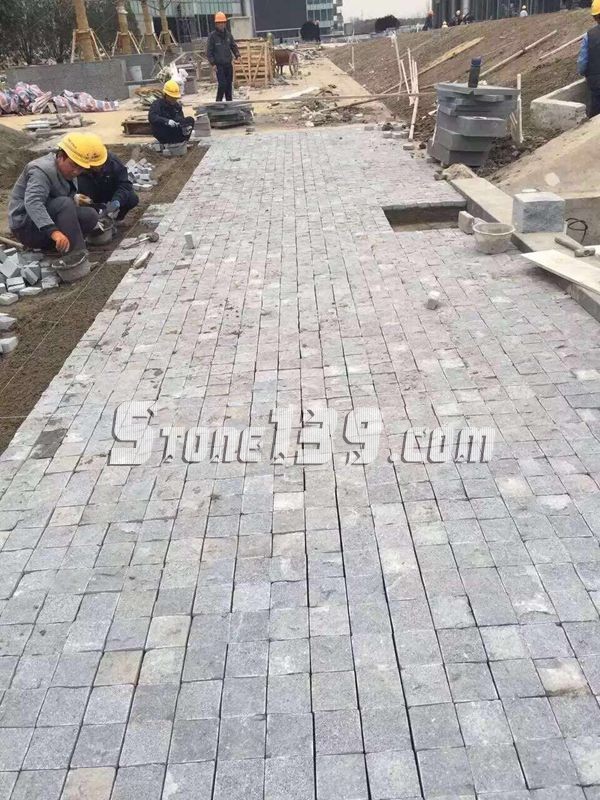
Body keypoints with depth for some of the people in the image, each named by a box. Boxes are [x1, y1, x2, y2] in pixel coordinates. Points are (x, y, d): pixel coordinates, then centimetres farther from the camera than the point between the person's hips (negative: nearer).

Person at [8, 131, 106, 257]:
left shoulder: (67, 169, 6)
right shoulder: (42, 171, -23)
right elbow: (33, 203, -39)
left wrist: (75, 198, -9)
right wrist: (54, 231, -52)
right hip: (26, 226, -9)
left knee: (91, 215, -10)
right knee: (65, 203, -31)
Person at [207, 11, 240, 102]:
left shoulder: (228, 34, 8)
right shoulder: (213, 35, -5)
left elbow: (233, 46, 18)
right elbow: (209, 51, -6)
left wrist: (237, 55, 1)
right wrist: (213, 63, -13)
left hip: (228, 64, 5)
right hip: (219, 65, -5)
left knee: (229, 84, 8)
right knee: (222, 84, -13)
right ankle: (218, 102, -1)